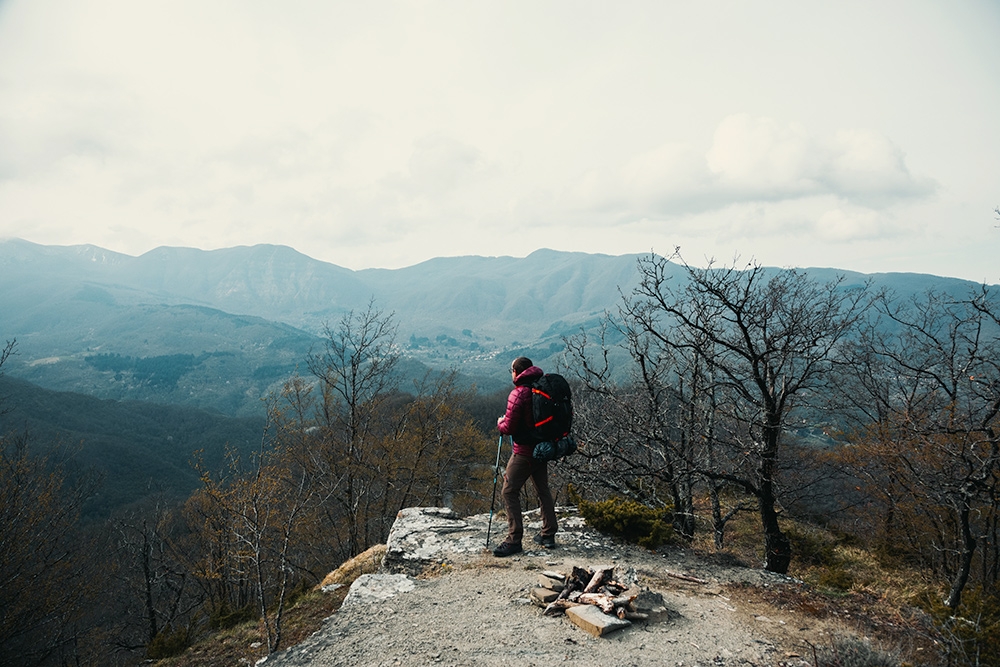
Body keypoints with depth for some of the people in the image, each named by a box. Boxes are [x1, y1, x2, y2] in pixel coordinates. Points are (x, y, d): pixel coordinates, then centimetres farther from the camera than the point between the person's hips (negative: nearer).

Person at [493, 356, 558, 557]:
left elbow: (508, 428, -17)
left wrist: (500, 422, 5)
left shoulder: (518, 394, -18)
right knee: (543, 490, 18)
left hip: (524, 452, -8)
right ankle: (548, 535, 24)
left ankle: (514, 540, -4)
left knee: (509, 492, -2)